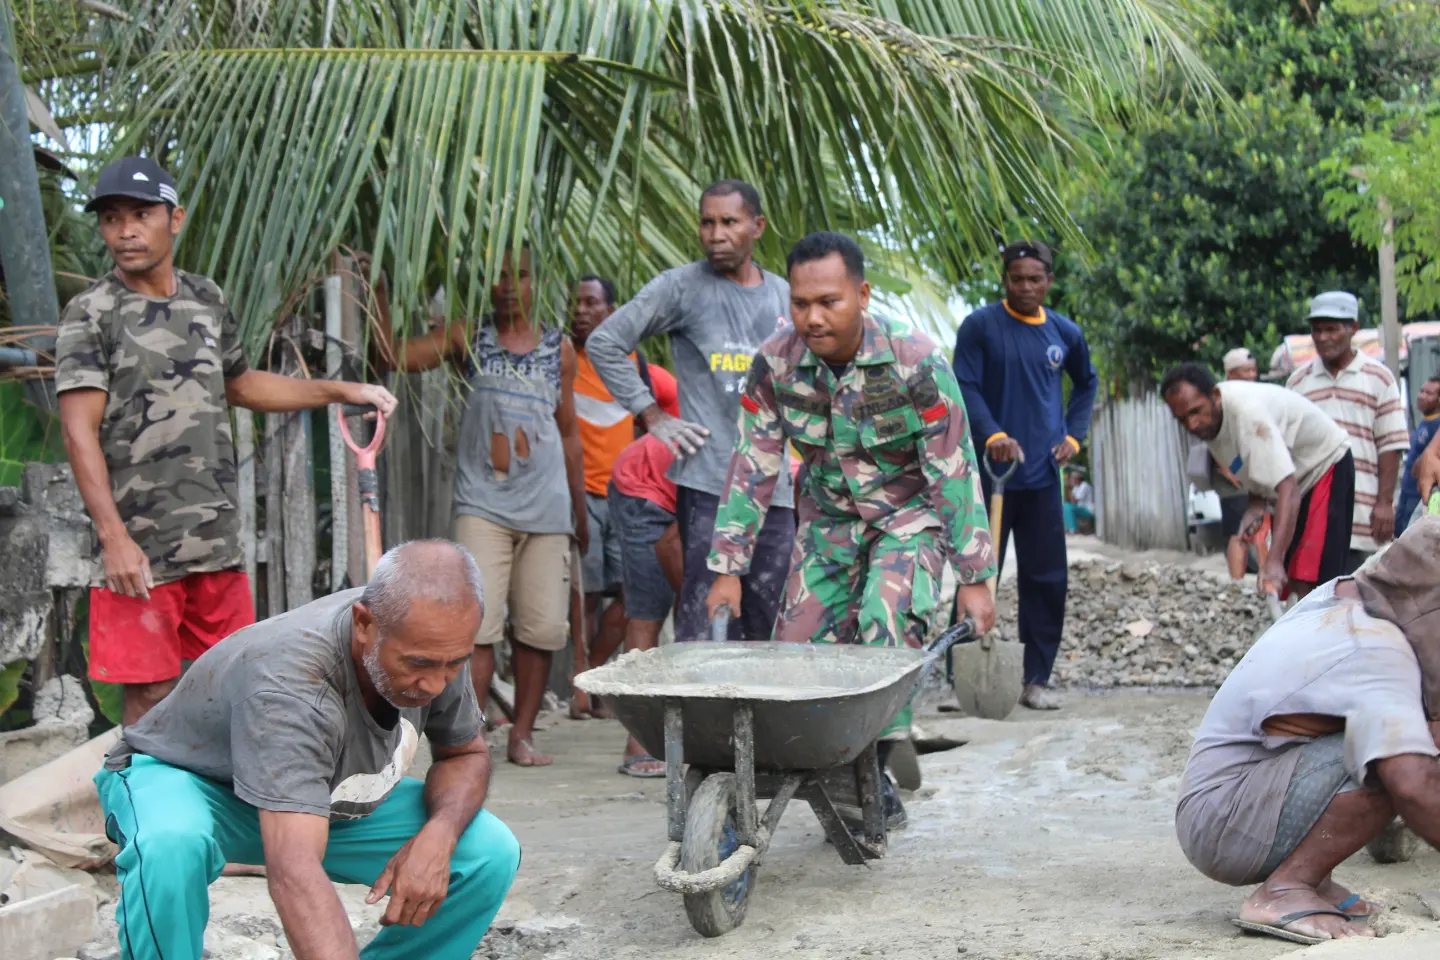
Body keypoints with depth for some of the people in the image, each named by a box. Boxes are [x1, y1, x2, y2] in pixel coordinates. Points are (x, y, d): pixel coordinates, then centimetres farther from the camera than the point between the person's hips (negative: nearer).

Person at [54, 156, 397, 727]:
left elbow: (239, 386, 28)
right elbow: (80, 433, -10)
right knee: (150, 694, -2)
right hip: (140, 547, -5)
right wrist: (114, 538, -19)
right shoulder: (91, 315, -5)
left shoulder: (207, 301, 12)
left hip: (217, 539, 5)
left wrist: (345, 392, 25)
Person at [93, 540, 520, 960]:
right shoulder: (288, 684, -41)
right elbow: (294, 872, -52)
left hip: (323, 799, 6)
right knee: (171, 845, -41)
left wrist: (438, 836, -24)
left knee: (491, 853, -16)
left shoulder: (432, 644, -21)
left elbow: (468, 754, -3)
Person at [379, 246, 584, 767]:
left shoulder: (559, 349, 13)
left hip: (546, 508, 2)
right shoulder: (467, 338, 7)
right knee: (478, 622, -12)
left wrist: (580, 509, 19)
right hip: (483, 503, -2)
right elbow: (396, 355, -5)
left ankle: (522, 735, 12)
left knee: (542, 626, 1)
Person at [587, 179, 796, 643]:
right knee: (704, 618, -9)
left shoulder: (783, 295, 14)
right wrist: (652, 415, -3)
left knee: (768, 616, 8)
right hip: (709, 480, -5)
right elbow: (604, 343, 0)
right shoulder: (681, 287, -1)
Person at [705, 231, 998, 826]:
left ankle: (882, 771, -14)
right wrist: (728, 567, -8)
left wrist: (974, 577, -17)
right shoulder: (776, 363, -15)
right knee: (800, 645, -5)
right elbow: (752, 466, -7)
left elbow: (954, 472, -19)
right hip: (829, 516, 4)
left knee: (885, 627, -26)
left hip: (910, 513, -4)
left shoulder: (915, 363, -25)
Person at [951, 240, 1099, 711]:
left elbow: (1087, 382, 25)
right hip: (989, 472, -4)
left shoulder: (1065, 333, 9)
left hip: (1042, 475, 4)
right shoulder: (980, 326, -4)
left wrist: (1074, 434, 12)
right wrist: (993, 435, -24)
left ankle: (1036, 680, 15)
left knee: (1048, 578, 5)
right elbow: (965, 387, -9)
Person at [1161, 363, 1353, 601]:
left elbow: (1289, 489, -41)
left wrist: (1274, 560, -50)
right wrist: (1256, 505, -15)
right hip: (1290, 474, 8)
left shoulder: (1247, 411, -36)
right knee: (1285, 582, 2)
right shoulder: (1208, 421, -9)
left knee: (1308, 584, -19)